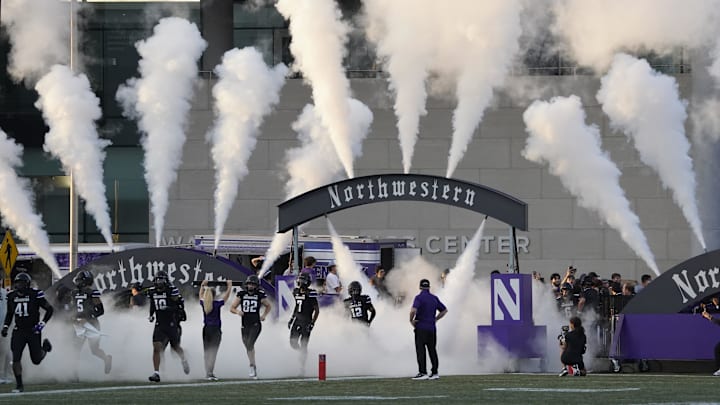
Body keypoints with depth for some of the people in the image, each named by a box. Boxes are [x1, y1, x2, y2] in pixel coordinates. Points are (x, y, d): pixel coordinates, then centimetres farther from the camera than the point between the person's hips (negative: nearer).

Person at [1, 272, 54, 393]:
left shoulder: (35, 295, -13)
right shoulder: (12, 296, 1)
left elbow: (49, 309, -5)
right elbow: (9, 313, 18)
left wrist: (42, 323, -12)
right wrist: (5, 326, 6)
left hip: (33, 331, -3)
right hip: (19, 332, 3)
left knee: (36, 360, 7)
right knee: (16, 359, -10)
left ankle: (45, 347, 40)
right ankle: (19, 385, -1)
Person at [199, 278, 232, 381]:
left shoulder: (203, 303, -1)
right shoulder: (217, 304, -10)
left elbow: (200, 295, 21)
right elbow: (226, 295, 4)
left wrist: (202, 285, 36)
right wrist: (229, 285, 20)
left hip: (206, 329, 4)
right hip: (215, 330, -4)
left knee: (206, 352, 12)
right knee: (213, 352, -7)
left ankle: (207, 373, 18)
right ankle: (210, 373, -17)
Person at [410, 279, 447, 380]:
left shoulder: (419, 297, -10)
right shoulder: (434, 298, 9)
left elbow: (413, 310, -25)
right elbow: (444, 310, 18)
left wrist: (411, 320, -9)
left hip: (421, 327, -6)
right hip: (432, 328, 6)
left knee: (420, 350, -4)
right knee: (432, 350, 11)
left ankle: (423, 372, -10)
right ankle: (435, 372, 12)